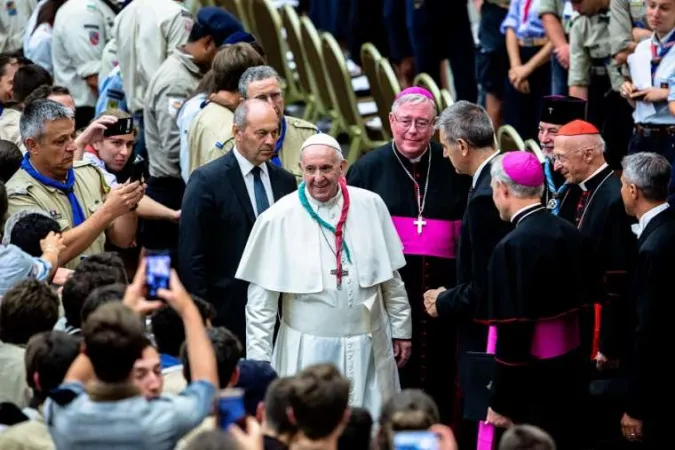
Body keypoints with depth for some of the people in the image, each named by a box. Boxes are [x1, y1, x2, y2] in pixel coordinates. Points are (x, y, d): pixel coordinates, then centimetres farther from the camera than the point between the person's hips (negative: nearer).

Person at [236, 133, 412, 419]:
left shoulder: (370, 206, 2)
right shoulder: (278, 219, -6)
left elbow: (391, 277, 11)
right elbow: (261, 299, -4)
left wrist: (401, 330, 14)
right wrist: (258, 360, -6)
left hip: (368, 348, 2)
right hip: (306, 350, -2)